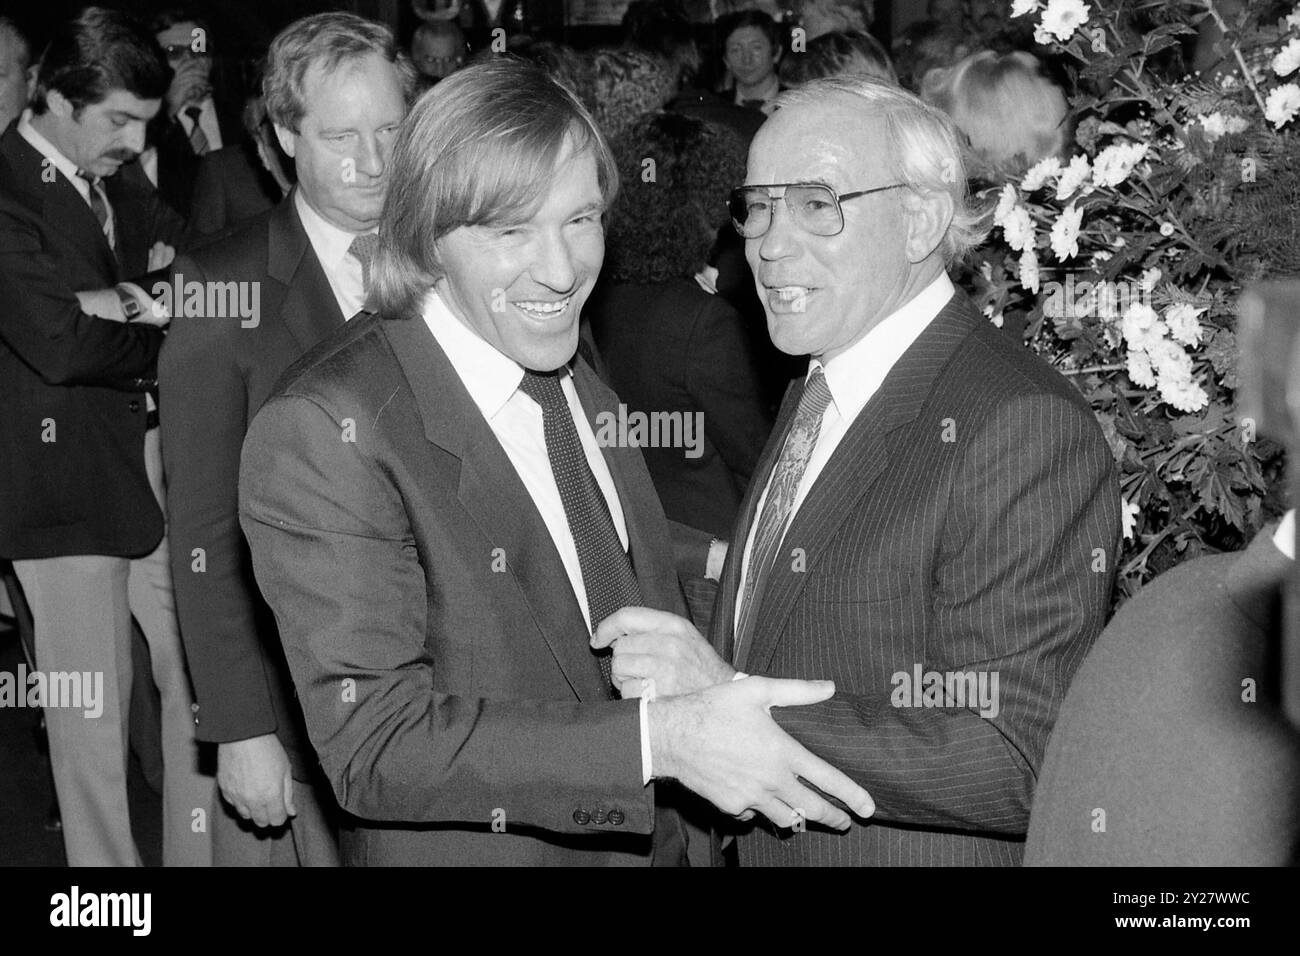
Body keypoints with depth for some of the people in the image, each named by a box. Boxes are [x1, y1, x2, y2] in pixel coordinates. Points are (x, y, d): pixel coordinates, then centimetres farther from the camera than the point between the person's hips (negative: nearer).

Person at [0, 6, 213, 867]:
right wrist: (157, 327, -7)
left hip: (163, 467, 7)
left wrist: (128, 303, -12)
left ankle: (201, 852, 20)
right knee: (94, 709, 4)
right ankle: (105, 862, 18)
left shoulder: (123, 183, 12)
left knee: (202, 682, 9)